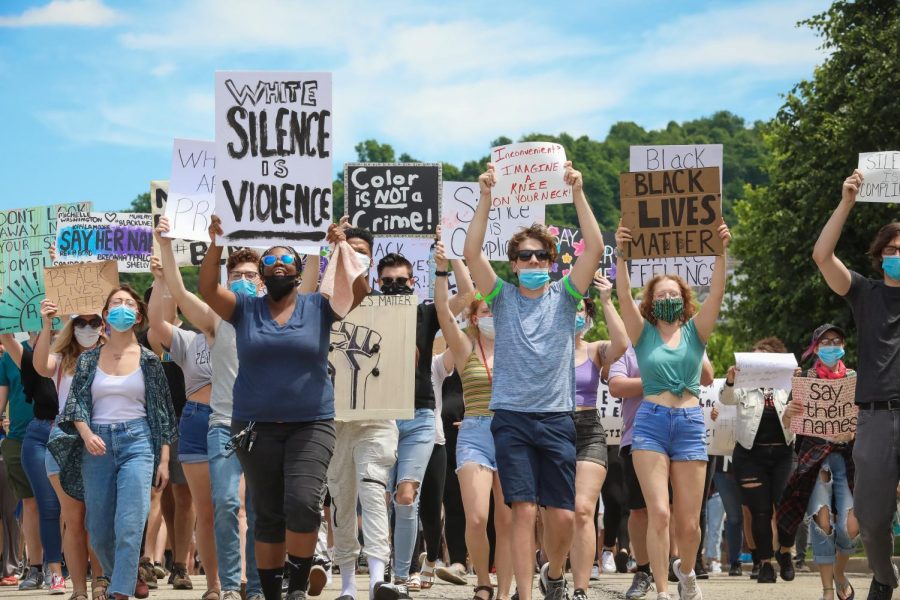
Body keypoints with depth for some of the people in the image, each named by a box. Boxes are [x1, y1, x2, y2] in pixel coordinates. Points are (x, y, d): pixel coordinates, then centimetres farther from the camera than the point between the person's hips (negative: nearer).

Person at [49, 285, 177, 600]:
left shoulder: (149, 360, 6)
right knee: (99, 532, 6)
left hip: (137, 442, -2)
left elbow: (163, 412, 6)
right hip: (96, 445, 2)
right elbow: (75, 403, 5)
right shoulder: (89, 359, 9)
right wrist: (86, 434, -14)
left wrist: (164, 459, 1)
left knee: (129, 527, -15)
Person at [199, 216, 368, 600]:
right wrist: (216, 243, -18)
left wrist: (342, 246, -15)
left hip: (311, 426, -2)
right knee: (268, 516, 7)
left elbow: (359, 290, -9)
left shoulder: (319, 307, 4)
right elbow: (208, 287, -8)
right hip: (256, 427, 2)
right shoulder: (245, 309, 6)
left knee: (303, 503, -19)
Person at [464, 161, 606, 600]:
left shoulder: (563, 297, 8)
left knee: (563, 515, 0)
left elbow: (594, 249, -4)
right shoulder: (502, 298, 7)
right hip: (512, 417, -1)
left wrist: (578, 194, -12)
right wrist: (486, 197, -16)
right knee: (524, 510, -9)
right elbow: (472, 253, -7)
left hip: (557, 419, 1)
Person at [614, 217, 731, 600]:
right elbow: (624, 295, -8)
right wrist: (621, 255, -22)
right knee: (659, 513, -14)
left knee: (689, 522, 3)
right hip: (651, 424, -1)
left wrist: (721, 252, -18)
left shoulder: (695, 331, 10)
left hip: (690, 424, 1)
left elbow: (717, 293, -4)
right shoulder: (643, 334, 8)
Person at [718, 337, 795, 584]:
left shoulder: (786, 385, 10)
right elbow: (726, 398, -8)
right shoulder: (746, 383, 6)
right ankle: (765, 562, 7)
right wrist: (730, 382, -30)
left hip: (782, 452, 1)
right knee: (760, 511, -1)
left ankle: (784, 552, 17)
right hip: (751, 454, -1)